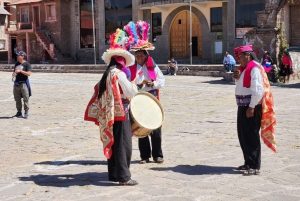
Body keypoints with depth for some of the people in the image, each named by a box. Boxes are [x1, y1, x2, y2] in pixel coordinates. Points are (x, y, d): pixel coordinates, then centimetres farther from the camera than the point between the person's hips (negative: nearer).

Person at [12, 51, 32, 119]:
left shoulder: (27, 64, -5)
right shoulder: (17, 64, 16)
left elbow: (29, 73, -16)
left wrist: (20, 71, -21)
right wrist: (14, 74, 4)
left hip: (24, 83, -7)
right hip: (16, 83, 7)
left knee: (25, 98, -5)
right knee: (17, 99, 11)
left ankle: (26, 112, 2)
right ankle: (19, 112, 19)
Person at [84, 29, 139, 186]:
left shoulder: (107, 74, 11)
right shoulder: (119, 74, -14)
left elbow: (98, 89, 15)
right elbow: (131, 93, -15)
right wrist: (133, 84, 4)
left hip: (109, 114, 9)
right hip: (120, 113, -9)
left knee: (113, 144, 14)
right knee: (123, 145, -5)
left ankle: (114, 174, 22)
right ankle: (124, 177, -3)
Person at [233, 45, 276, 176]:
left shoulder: (255, 68, -15)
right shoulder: (244, 68, 16)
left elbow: (258, 90, -22)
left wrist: (251, 107, -24)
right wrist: (238, 78, 9)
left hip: (251, 107, -10)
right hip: (243, 106, 10)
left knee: (251, 137, -6)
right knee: (243, 136, 15)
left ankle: (255, 167, 1)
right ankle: (248, 163, 26)